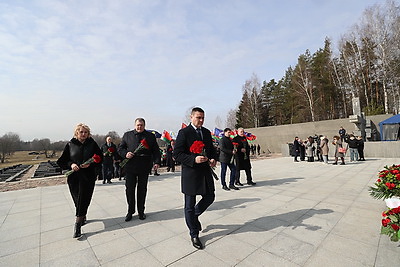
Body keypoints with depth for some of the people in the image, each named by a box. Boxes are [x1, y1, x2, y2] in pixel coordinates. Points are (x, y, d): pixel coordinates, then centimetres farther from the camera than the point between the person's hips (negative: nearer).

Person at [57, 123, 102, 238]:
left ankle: (77, 225, 6)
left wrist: (90, 164, -13)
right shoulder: (70, 144, 3)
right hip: (73, 177, 2)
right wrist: (71, 164, -13)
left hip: (88, 176, -1)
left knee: (83, 200, -4)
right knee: (77, 199, 8)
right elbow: (61, 161, 6)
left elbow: (100, 158, 3)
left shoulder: (92, 144, 1)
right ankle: (83, 217, 34)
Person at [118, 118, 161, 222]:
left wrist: (157, 162, -10)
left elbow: (156, 150, 3)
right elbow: (120, 148, 12)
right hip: (130, 167, 1)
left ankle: (141, 211, 25)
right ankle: (130, 211, 24)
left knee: (142, 190, 10)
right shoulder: (127, 135, 10)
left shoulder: (150, 136, 7)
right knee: (129, 189, 6)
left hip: (144, 168, 0)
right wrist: (125, 154, -9)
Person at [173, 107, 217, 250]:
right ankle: (194, 235, 27)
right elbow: (177, 154, -14)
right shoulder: (184, 132, -10)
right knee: (189, 206, 7)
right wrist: (194, 160, -26)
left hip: (205, 172, 6)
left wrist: (213, 159, -3)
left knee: (210, 197, 15)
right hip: (190, 174, -6)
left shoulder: (207, 132, 9)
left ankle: (194, 215, 43)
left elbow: (212, 149, 18)